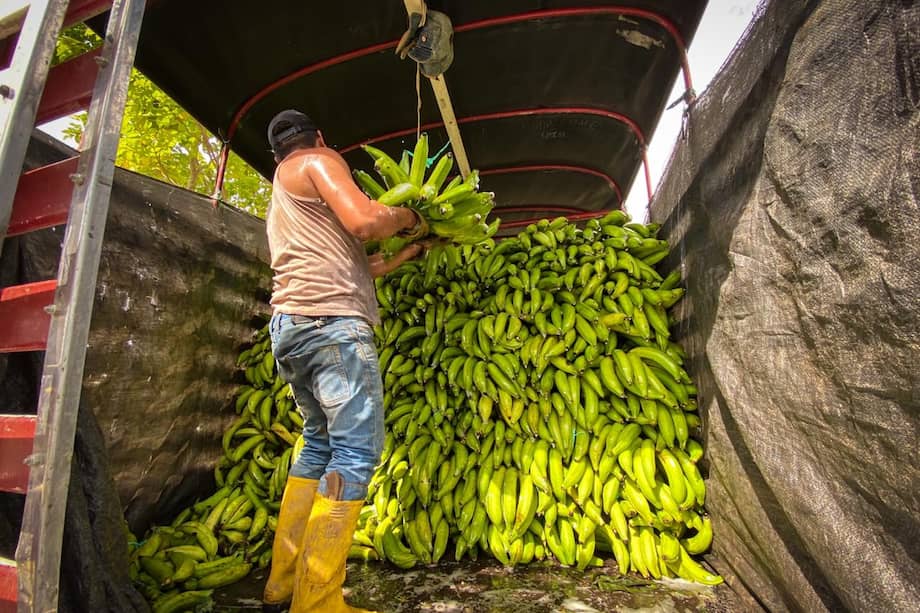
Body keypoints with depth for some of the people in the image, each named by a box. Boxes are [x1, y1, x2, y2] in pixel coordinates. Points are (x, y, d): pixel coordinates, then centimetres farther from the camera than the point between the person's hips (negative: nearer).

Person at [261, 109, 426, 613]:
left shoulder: (281, 195, 33)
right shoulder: (318, 160, 7)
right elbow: (364, 221, -13)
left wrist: (400, 257, 34)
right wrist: (409, 217, 6)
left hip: (289, 327, 10)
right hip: (331, 321, -10)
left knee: (321, 442, 15)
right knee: (356, 451, -9)